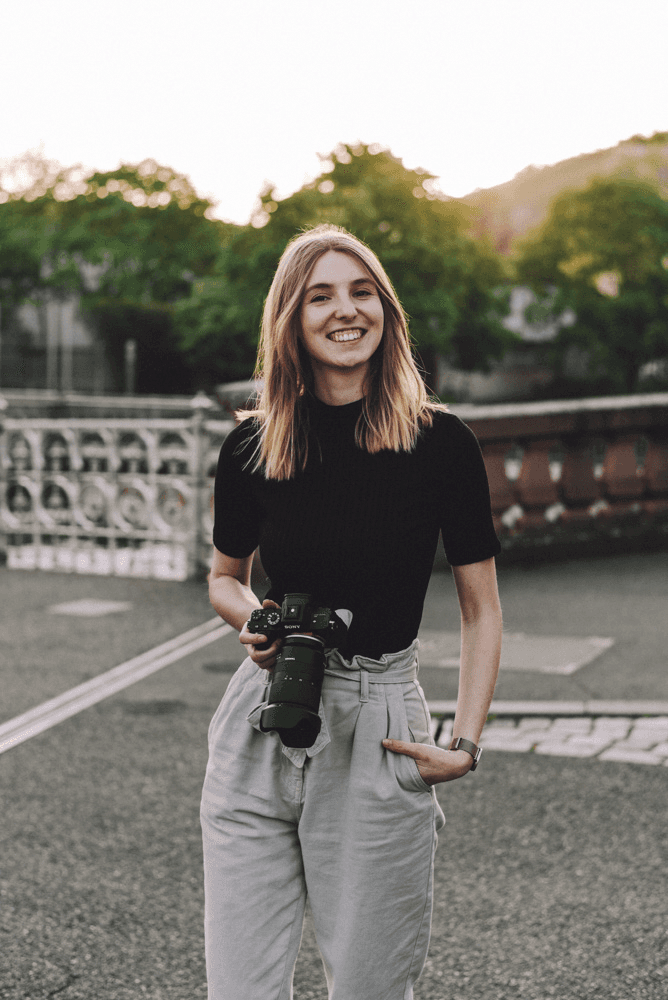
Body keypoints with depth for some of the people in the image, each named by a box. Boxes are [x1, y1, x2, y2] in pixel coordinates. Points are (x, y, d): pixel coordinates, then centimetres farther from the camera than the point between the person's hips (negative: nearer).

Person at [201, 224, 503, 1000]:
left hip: (378, 733, -2)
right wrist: (252, 620, -5)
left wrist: (465, 743, -6)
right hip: (258, 732, 2)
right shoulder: (252, 446, 1)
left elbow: (480, 607, 3)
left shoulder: (440, 441, -4)